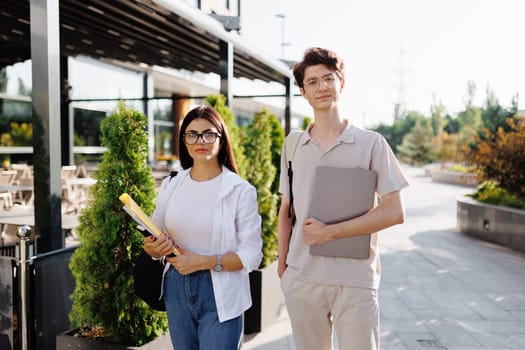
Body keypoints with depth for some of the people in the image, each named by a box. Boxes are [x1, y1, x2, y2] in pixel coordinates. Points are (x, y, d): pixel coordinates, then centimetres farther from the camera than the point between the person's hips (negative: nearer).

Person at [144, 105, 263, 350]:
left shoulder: (241, 191, -10)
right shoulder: (170, 186, 4)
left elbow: (252, 255, -11)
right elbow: (156, 237, 14)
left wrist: (204, 262, -20)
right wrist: (153, 248, -9)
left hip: (220, 295, -4)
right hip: (176, 290, 4)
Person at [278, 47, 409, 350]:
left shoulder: (371, 143, -2)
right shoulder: (293, 145, 7)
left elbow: (395, 213, -8)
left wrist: (330, 232, -13)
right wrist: (282, 262, 4)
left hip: (355, 280, -3)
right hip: (301, 278, 3)